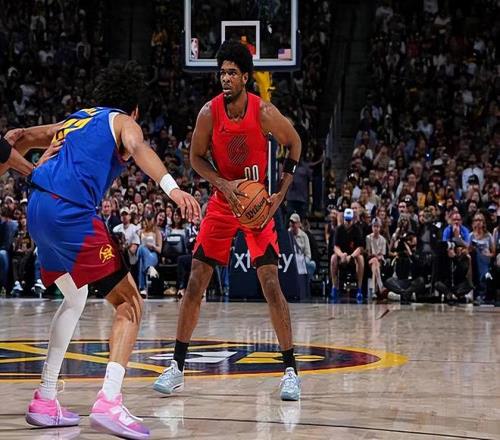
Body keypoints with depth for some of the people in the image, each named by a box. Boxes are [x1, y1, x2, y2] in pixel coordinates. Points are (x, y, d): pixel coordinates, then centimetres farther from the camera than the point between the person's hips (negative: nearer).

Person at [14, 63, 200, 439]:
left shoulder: (78, 119, 28)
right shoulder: (123, 121, 7)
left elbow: (23, 138, 37)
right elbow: (137, 148, -16)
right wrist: (171, 187, -32)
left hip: (39, 209, 8)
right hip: (71, 211, -8)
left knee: (75, 300, 28)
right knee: (130, 303, -5)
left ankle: (45, 400, 26)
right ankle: (109, 403, -22)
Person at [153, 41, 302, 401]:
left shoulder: (264, 112, -18)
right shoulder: (210, 113, -13)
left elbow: (294, 143, -2)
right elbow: (196, 157, -1)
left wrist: (281, 194, -9)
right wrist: (225, 185, -18)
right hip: (223, 202, 2)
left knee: (271, 283, -12)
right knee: (196, 281, -3)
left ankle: (291, 370, -4)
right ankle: (177, 367, 6)